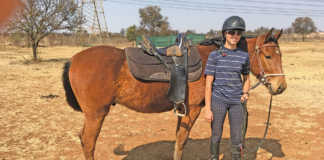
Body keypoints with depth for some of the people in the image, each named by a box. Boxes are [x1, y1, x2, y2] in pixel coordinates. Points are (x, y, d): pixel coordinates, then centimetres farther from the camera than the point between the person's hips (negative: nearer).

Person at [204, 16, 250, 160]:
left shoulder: (244, 56, 3)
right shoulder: (215, 55, -5)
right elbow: (208, 84, -6)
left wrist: (245, 93, -2)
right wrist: (207, 109, -9)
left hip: (236, 102, 2)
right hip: (218, 100, -2)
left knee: (237, 139, 6)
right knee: (216, 136, 9)